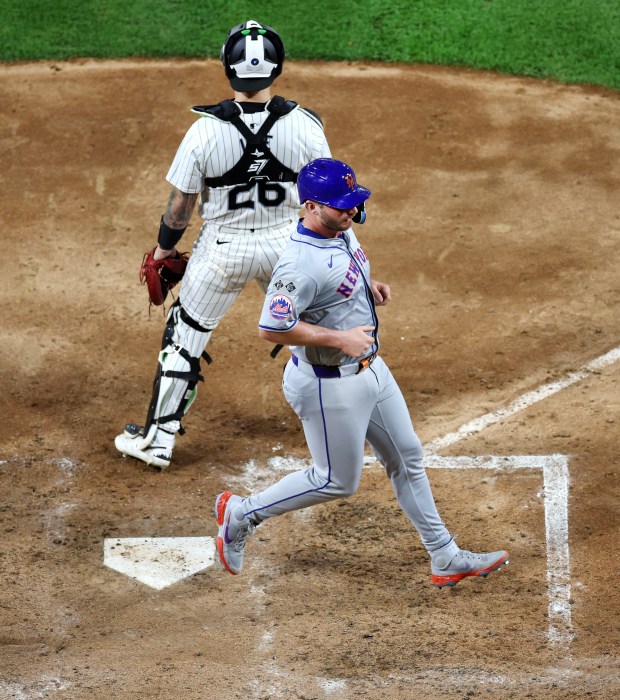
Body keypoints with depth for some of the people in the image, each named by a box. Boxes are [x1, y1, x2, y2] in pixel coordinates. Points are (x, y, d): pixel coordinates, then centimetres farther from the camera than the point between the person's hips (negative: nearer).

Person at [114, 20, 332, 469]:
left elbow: (181, 204, -9)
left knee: (185, 337, 14)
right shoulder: (304, 125, -16)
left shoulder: (205, 131, -20)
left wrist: (164, 248, 9)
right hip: (285, 243, 1)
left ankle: (157, 441, 19)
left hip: (223, 248, -1)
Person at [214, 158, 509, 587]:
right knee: (338, 481, 6)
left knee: (407, 459, 16)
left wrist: (372, 288, 1)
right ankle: (242, 513, 22)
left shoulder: (343, 233, 0)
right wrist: (339, 338, -26)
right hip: (329, 385, -9)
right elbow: (271, 328, -30)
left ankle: (445, 558, 27)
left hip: (370, 370, 10)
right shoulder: (302, 264, -30)